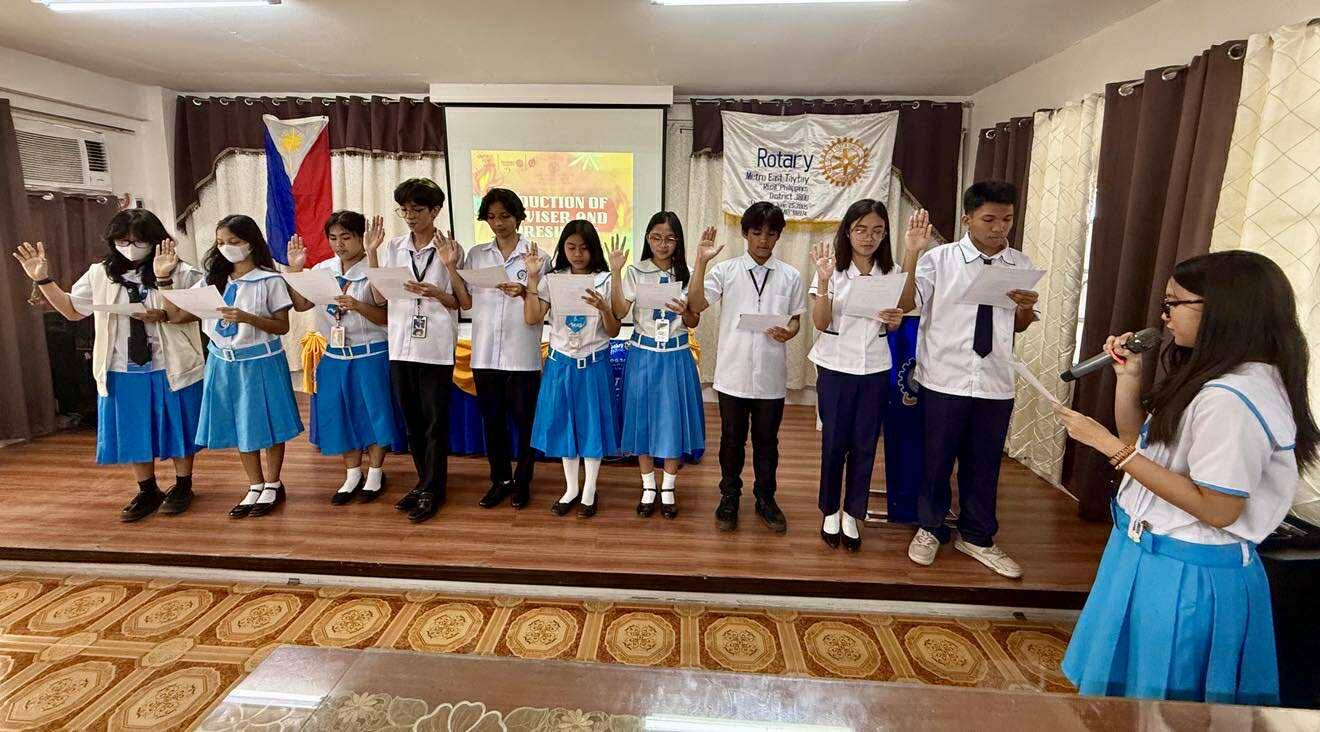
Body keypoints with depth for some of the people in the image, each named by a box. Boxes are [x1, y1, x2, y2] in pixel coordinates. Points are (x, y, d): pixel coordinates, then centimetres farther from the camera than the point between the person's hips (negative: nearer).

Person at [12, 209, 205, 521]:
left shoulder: (180, 272, -7)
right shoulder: (100, 274, 7)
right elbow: (72, 309, 18)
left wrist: (164, 316, -31)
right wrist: (43, 279, 8)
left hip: (171, 369, -4)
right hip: (122, 371, 4)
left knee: (176, 428, 8)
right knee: (132, 432, 12)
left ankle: (182, 487, 25)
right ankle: (148, 492, 28)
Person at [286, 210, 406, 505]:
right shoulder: (323, 270, 5)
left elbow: (384, 318, -12)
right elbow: (300, 304, 4)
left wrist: (357, 305, -28)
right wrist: (295, 269, -4)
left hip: (372, 356, -5)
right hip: (335, 356, 5)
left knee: (374, 412, 5)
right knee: (340, 414, 11)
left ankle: (375, 473, 23)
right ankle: (353, 474, 28)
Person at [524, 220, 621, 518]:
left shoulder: (605, 281, -5)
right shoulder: (551, 280, 0)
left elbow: (613, 332, -6)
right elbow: (532, 319, -10)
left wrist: (603, 308, -25)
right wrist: (532, 278, -15)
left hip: (594, 365, -2)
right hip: (561, 364, 2)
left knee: (591, 424, 7)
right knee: (564, 425, 11)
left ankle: (589, 491, 24)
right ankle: (571, 488, 28)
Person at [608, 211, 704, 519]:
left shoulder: (687, 275, 0)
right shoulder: (635, 272, -1)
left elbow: (693, 323, 2)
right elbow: (619, 312, -11)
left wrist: (684, 312, -20)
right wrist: (615, 272, -17)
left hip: (676, 357, 0)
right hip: (643, 355, 0)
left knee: (673, 420, 6)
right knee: (643, 420, 7)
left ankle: (668, 489, 22)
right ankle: (648, 488, 24)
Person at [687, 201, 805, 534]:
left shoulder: (790, 276, 3)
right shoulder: (726, 270, -3)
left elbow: (796, 317, 10)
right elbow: (696, 305, -12)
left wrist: (789, 331, -13)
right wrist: (701, 261, -19)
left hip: (771, 375, 1)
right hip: (733, 372, -1)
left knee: (767, 440, 14)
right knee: (732, 439, 12)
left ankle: (765, 498, 31)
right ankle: (729, 497, 30)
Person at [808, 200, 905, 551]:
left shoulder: (891, 272, 2)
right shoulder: (833, 268, -7)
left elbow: (891, 326, 12)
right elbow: (820, 323, -12)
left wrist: (895, 320, -12)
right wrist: (823, 282, -26)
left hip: (875, 368, 3)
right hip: (836, 367, -3)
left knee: (865, 444, 9)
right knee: (834, 442, 6)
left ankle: (851, 514, 23)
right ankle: (830, 511, 24)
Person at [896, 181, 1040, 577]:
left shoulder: (1020, 265, 6)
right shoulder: (938, 259, -7)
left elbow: (1018, 327, 15)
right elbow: (905, 304, -20)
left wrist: (1026, 307, -7)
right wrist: (911, 252, -28)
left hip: (996, 383, 4)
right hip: (945, 380, -3)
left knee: (984, 464, 15)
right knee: (937, 460, 10)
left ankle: (976, 537, 34)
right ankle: (930, 529, 32)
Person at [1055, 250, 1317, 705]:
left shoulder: (1232, 399, -26)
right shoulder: (1214, 378, 6)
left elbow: (1217, 509, -26)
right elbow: (1139, 443, 11)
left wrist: (1110, 446, -27)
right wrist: (1128, 376, -1)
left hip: (1181, 577, -9)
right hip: (1159, 557, 10)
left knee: (1151, 694, 11)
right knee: (1129, 683, 24)